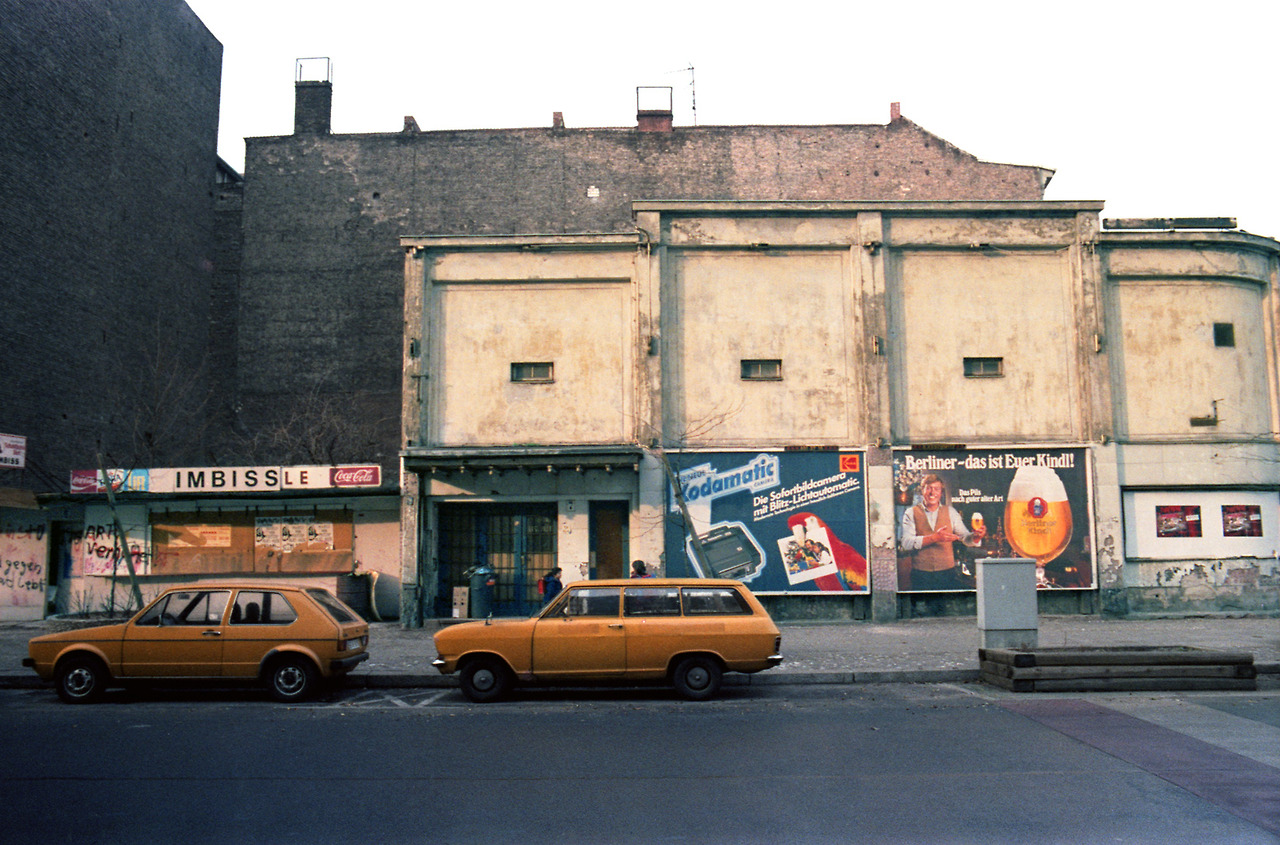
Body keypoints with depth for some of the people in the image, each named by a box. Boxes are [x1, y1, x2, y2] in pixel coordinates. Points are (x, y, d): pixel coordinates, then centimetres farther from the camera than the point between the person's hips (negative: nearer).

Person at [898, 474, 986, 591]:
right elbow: (906, 544, -11)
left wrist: (976, 536, -19)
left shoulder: (950, 512, 11)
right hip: (921, 575, -2)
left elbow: (965, 538, 4)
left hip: (948, 573, 2)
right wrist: (935, 538, -22)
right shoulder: (911, 513, 2)